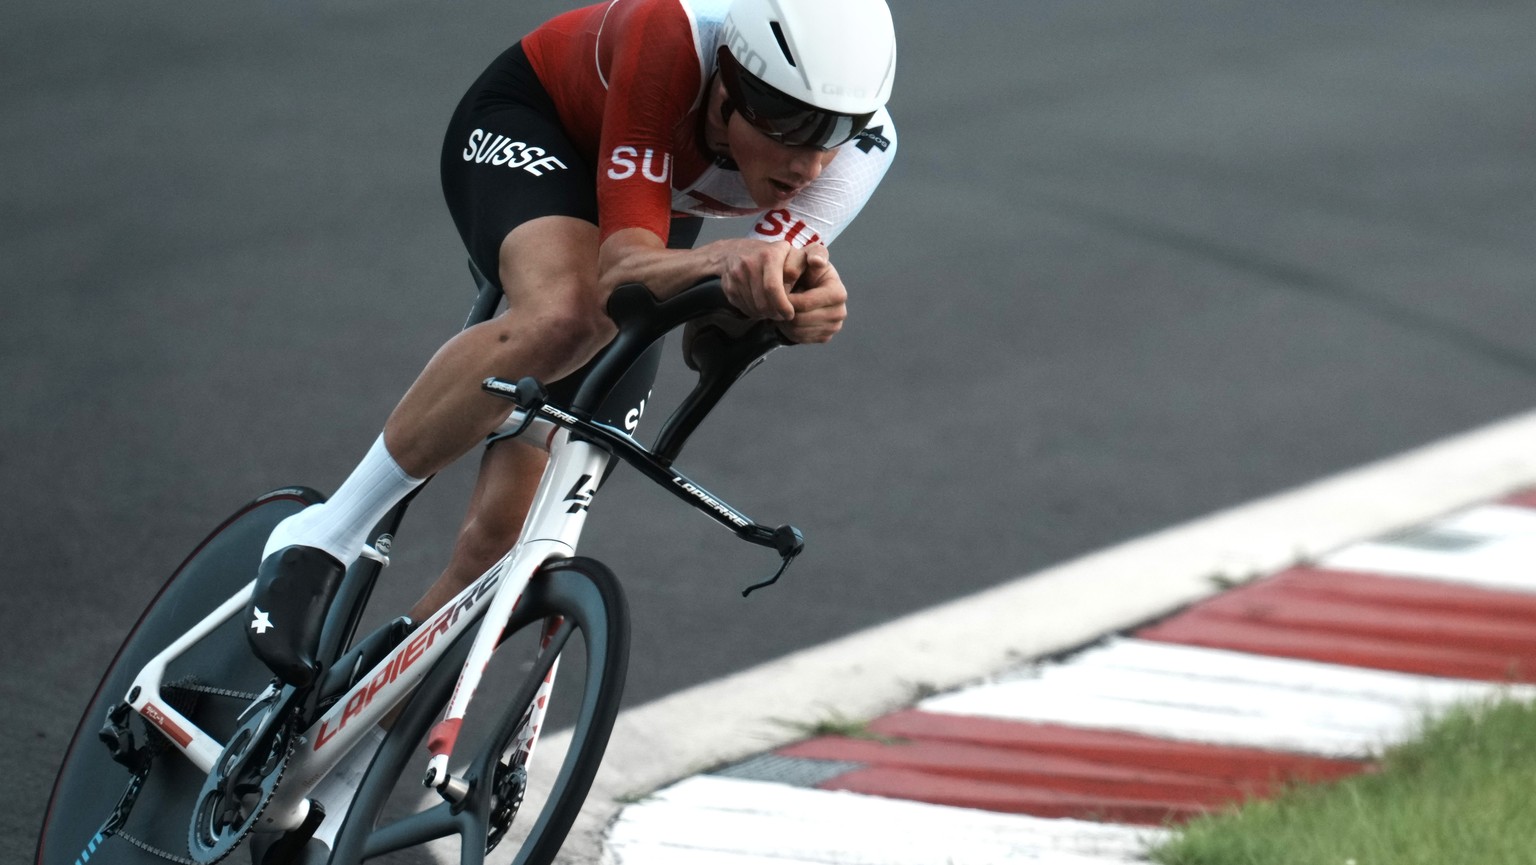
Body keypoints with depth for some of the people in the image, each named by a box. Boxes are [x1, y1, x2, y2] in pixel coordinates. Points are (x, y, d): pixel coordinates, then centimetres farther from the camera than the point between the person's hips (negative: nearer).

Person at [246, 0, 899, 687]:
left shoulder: (862, 145, -31)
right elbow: (621, 273, -44)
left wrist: (805, 302, -58)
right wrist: (721, 259, -64)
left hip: (658, 213, 4)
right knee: (562, 317, -39)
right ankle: (323, 538, -23)